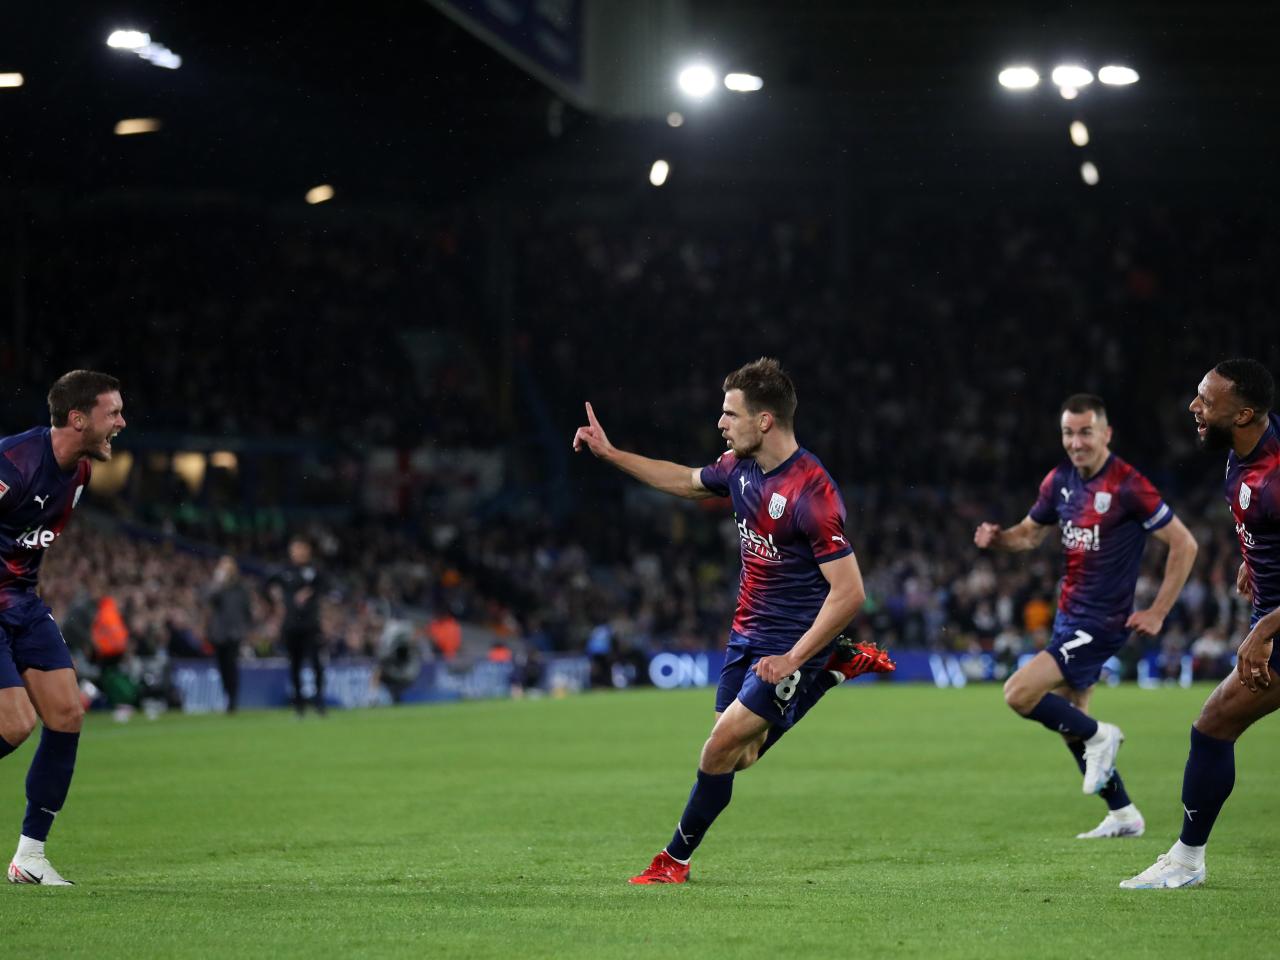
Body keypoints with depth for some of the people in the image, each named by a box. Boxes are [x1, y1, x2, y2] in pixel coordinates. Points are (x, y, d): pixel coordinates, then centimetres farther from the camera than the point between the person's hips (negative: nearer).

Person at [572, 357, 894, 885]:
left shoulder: (812, 494, -26)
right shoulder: (740, 467, -1)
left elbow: (849, 592, -25)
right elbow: (686, 481, 23)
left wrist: (793, 660, -23)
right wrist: (609, 453, 21)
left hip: (791, 645, -8)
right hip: (747, 633, 8)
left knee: (721, 749, -10)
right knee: (735, 757, 12)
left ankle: (676, 858, 9)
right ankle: (836, 667, 23)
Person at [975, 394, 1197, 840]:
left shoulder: (1128, 486, -18)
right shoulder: (1060, 480, 3)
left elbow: (1184, 544, -14)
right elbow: (1030, 533, 17)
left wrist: (1157, 613, -13)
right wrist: (996, 537, -6)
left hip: (1101, 622, -8)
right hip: (1069, 615, 8)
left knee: (1019, 694, -18)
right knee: (1070, 725, 14)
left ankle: (1099, 737, 2)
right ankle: (1124, 816, 25)